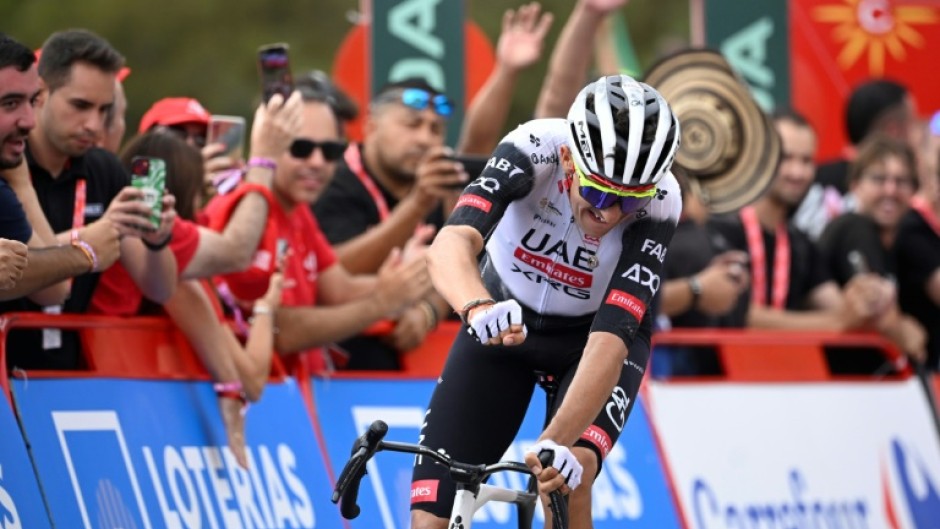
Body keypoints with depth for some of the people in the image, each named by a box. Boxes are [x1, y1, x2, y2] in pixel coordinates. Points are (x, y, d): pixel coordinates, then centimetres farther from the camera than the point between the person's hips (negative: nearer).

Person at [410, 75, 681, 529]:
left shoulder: (658, 204, -30)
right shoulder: (534, 151, -31)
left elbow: (609, 337, -37)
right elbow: (451, 243, -45)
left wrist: (560, 444, -50)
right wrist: (479, 307, -67)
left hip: (589, 334, -1)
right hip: (502, 326, 1)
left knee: (565, 479, -29)